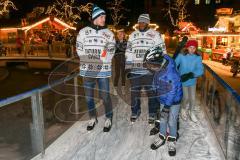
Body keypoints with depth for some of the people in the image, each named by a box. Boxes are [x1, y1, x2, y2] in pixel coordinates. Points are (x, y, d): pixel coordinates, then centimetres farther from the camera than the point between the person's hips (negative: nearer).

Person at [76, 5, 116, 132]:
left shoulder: (109, 33, 3)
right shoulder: (83, 32, 3)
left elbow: (110, 53, 1)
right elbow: (80, 50, 1)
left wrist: (100, 60, -10)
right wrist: (93, 58, -8)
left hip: (103, 70, -1)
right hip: (87, 70, 2)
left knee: (105, 96, 1)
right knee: (89, 97, 12)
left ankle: (108, 119, 22)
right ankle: (93, 118, 31)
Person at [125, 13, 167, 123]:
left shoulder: (155, 34, -1)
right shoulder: (133, 35, 11)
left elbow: (162, 51, -1)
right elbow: (128, 52, 12)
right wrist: (128, 68, 7)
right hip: (135, 70, 4)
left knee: (152, 93, 6)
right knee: (134, 92, 12)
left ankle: (152, 114, 23)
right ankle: (135, 112, 30)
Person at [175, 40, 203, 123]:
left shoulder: (198, 58, -12)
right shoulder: (181, 56, -15)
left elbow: (200, 70, -20)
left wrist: (190, 75, -33)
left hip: (192, 81, 2)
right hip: (182, 81, -2)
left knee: (193, 98, 9)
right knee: (186, 98, 4)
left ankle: (191, 112, 40)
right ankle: (183, 110, 38)